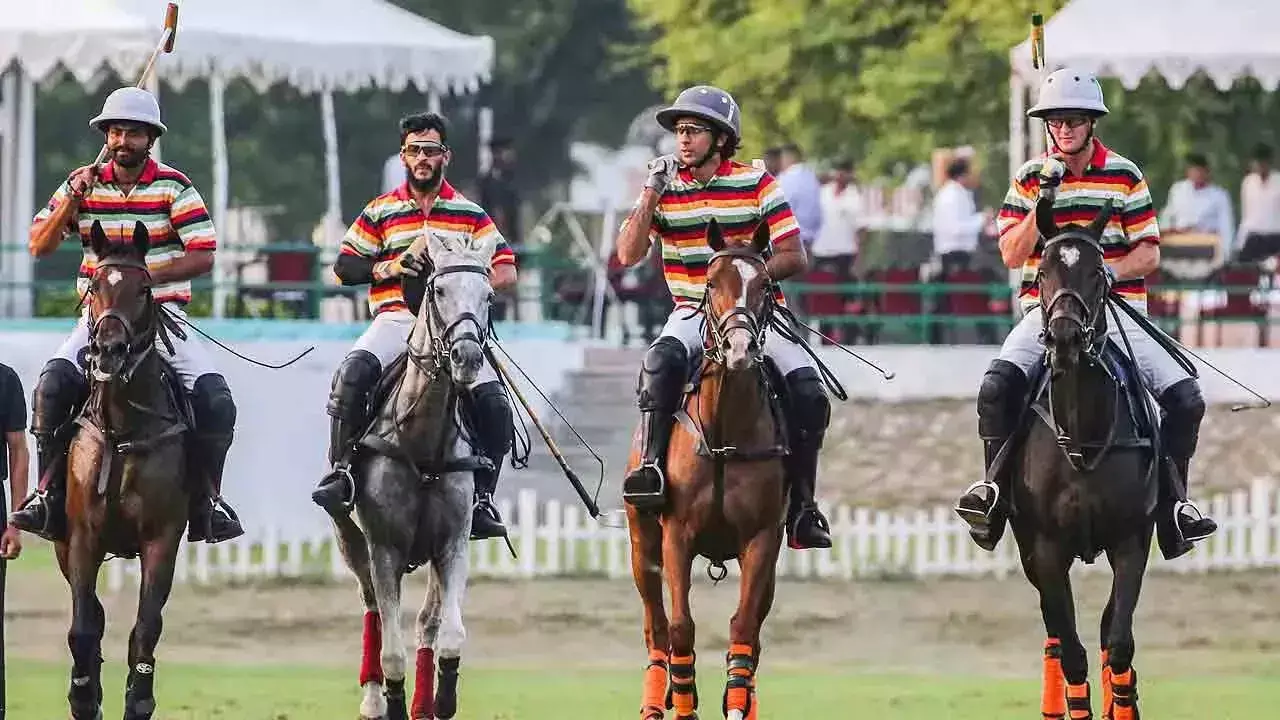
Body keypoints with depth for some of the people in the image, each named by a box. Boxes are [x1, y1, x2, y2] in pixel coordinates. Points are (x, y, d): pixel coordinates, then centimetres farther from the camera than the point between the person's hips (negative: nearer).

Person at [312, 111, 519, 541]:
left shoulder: (470, 215, 13)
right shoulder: (380, 213, 12)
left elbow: (505, 271, 9)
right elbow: (344, 267, 10)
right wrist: (387, 268, -8)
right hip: (395, 319, -1)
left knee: (494, 404, -18)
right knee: (353, 372, -31)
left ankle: (482, 499, -9)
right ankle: (341, 470, -25)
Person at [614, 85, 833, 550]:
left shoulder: (756, 185, -2)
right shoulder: (664, 187, 3)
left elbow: (794, 258, -4)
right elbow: (629, 254, -7)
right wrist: (652, 194, -15)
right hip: (694, 313, 0)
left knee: (809, 392, -20)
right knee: (661, 360, -34)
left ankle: (801, 504, -9)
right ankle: (651, 466, -37)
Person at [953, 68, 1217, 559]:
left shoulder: (1124, 176, 6)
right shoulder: (1030, 178, 6)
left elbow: (1149, 255, 4)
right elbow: (1012, 255, -3)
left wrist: (1109, 272, -15)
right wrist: (1043, 200, -15)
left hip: (1118, 308, 0)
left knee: (1184, 397, -17)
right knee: (999, 385, -27)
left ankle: (1173, 502, -3)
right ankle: (996, 484, -10)